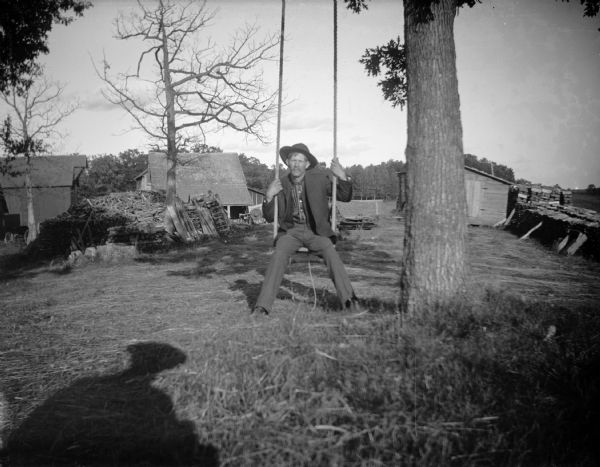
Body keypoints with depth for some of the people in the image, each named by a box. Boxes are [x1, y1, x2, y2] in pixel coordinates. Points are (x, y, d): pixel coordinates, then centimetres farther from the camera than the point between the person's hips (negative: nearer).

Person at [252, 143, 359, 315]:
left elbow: (345, 197, -1)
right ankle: (262, 306, -31)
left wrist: (343, 177, -20)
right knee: (279, 254, -29)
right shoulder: (281, 184, 1)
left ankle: (349, 301, -33)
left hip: (316, 231, -1)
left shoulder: (319, 178, -3)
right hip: (291, 231, 1)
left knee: (330, 252, -31)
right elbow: (270, 217, 3)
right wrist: (269, 196, -15)